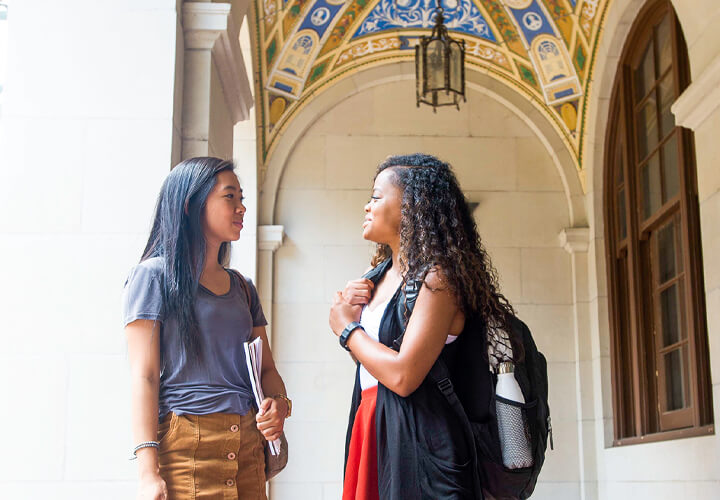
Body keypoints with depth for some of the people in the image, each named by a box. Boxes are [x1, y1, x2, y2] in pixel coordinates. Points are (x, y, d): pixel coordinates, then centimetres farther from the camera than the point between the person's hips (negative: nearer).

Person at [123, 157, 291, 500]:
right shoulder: (154, 275, -1)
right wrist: (148, 472, -16)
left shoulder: (243, 288, 17)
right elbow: (144, 377, -7)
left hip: (247, 445, 6)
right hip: (183, 445, -5)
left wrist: (279, 404, -5)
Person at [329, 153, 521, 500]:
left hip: (419, 442, -8)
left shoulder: (437, 277, -15)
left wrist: (347, 329, -9)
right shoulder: (378, 274, 11)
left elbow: (403, 376, -23)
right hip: (372, 431, 8)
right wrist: (347, 305, 2)